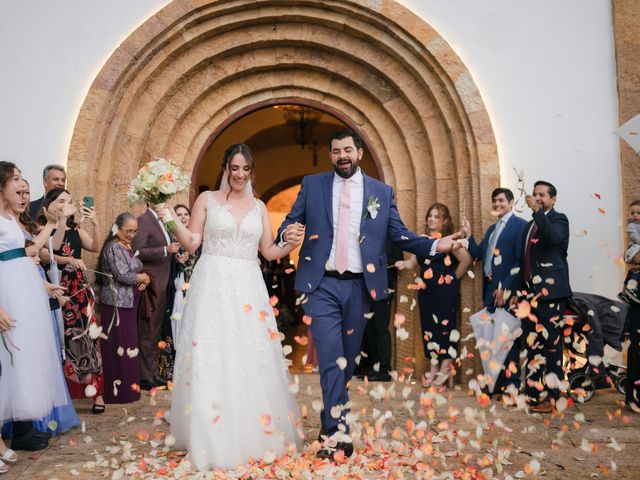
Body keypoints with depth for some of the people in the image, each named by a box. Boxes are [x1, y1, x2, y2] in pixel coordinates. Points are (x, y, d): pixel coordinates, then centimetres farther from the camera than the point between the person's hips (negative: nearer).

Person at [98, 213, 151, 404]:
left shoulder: (128, 248, 15)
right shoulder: (113, 248, -12)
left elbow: (135, 271, 22)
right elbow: (122, 275, -20)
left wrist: (143, 281, 1)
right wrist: (143, 277, -5)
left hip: (129, 303, 9)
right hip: (116, 304, -9)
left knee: (128, 345, 12)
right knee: (118, 346, -4)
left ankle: (128, 387, 21)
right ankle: (117, 391, 3)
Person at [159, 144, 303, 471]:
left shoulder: (259, 207, 13)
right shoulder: (207, 199, 5)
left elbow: (268, 252, 11)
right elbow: (192, 243, 1)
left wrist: (291, 245, -7)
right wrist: (172, 220, -13)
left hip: (248, 288, 3)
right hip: (213, 286, -2)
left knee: (251, 360, 4)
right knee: (211, 359, -4)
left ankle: (255, 435, 18)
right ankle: (213, 440, 5)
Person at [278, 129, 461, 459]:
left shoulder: (382, 192, 7)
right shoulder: (312, 185, 6)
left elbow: (399, 234, 5)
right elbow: (290, 223, 5)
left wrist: (435, 245, -10)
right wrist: (286, 235, -19)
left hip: (359, 286, 2)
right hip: (322, 286, -2)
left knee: (348, 358, 12)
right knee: (331, 357, -11)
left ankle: (329, 420, 30)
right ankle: (337, 431, -10)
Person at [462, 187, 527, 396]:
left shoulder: (520, 225, -6)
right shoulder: (492, 229, 20)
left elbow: (521, 260, -13)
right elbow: (479, 254, 16)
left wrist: (506, 288, -18)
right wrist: (469, 235, 4)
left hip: (508, 291, -7)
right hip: (490, 289, 8)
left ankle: (512, 383, 6)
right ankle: (496, 382, 17)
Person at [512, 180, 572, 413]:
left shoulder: (558, 219, -1)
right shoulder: (530, 225, 20)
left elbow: (553, 237, -26)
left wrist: (537, 211, -21)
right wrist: (518, 291, 19)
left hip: (550, 291, -7)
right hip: (530, 292, 7)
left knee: (551, 344, -4)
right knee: (532, 344, 7)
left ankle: (551, 397, 1)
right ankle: (532, 393, 12)